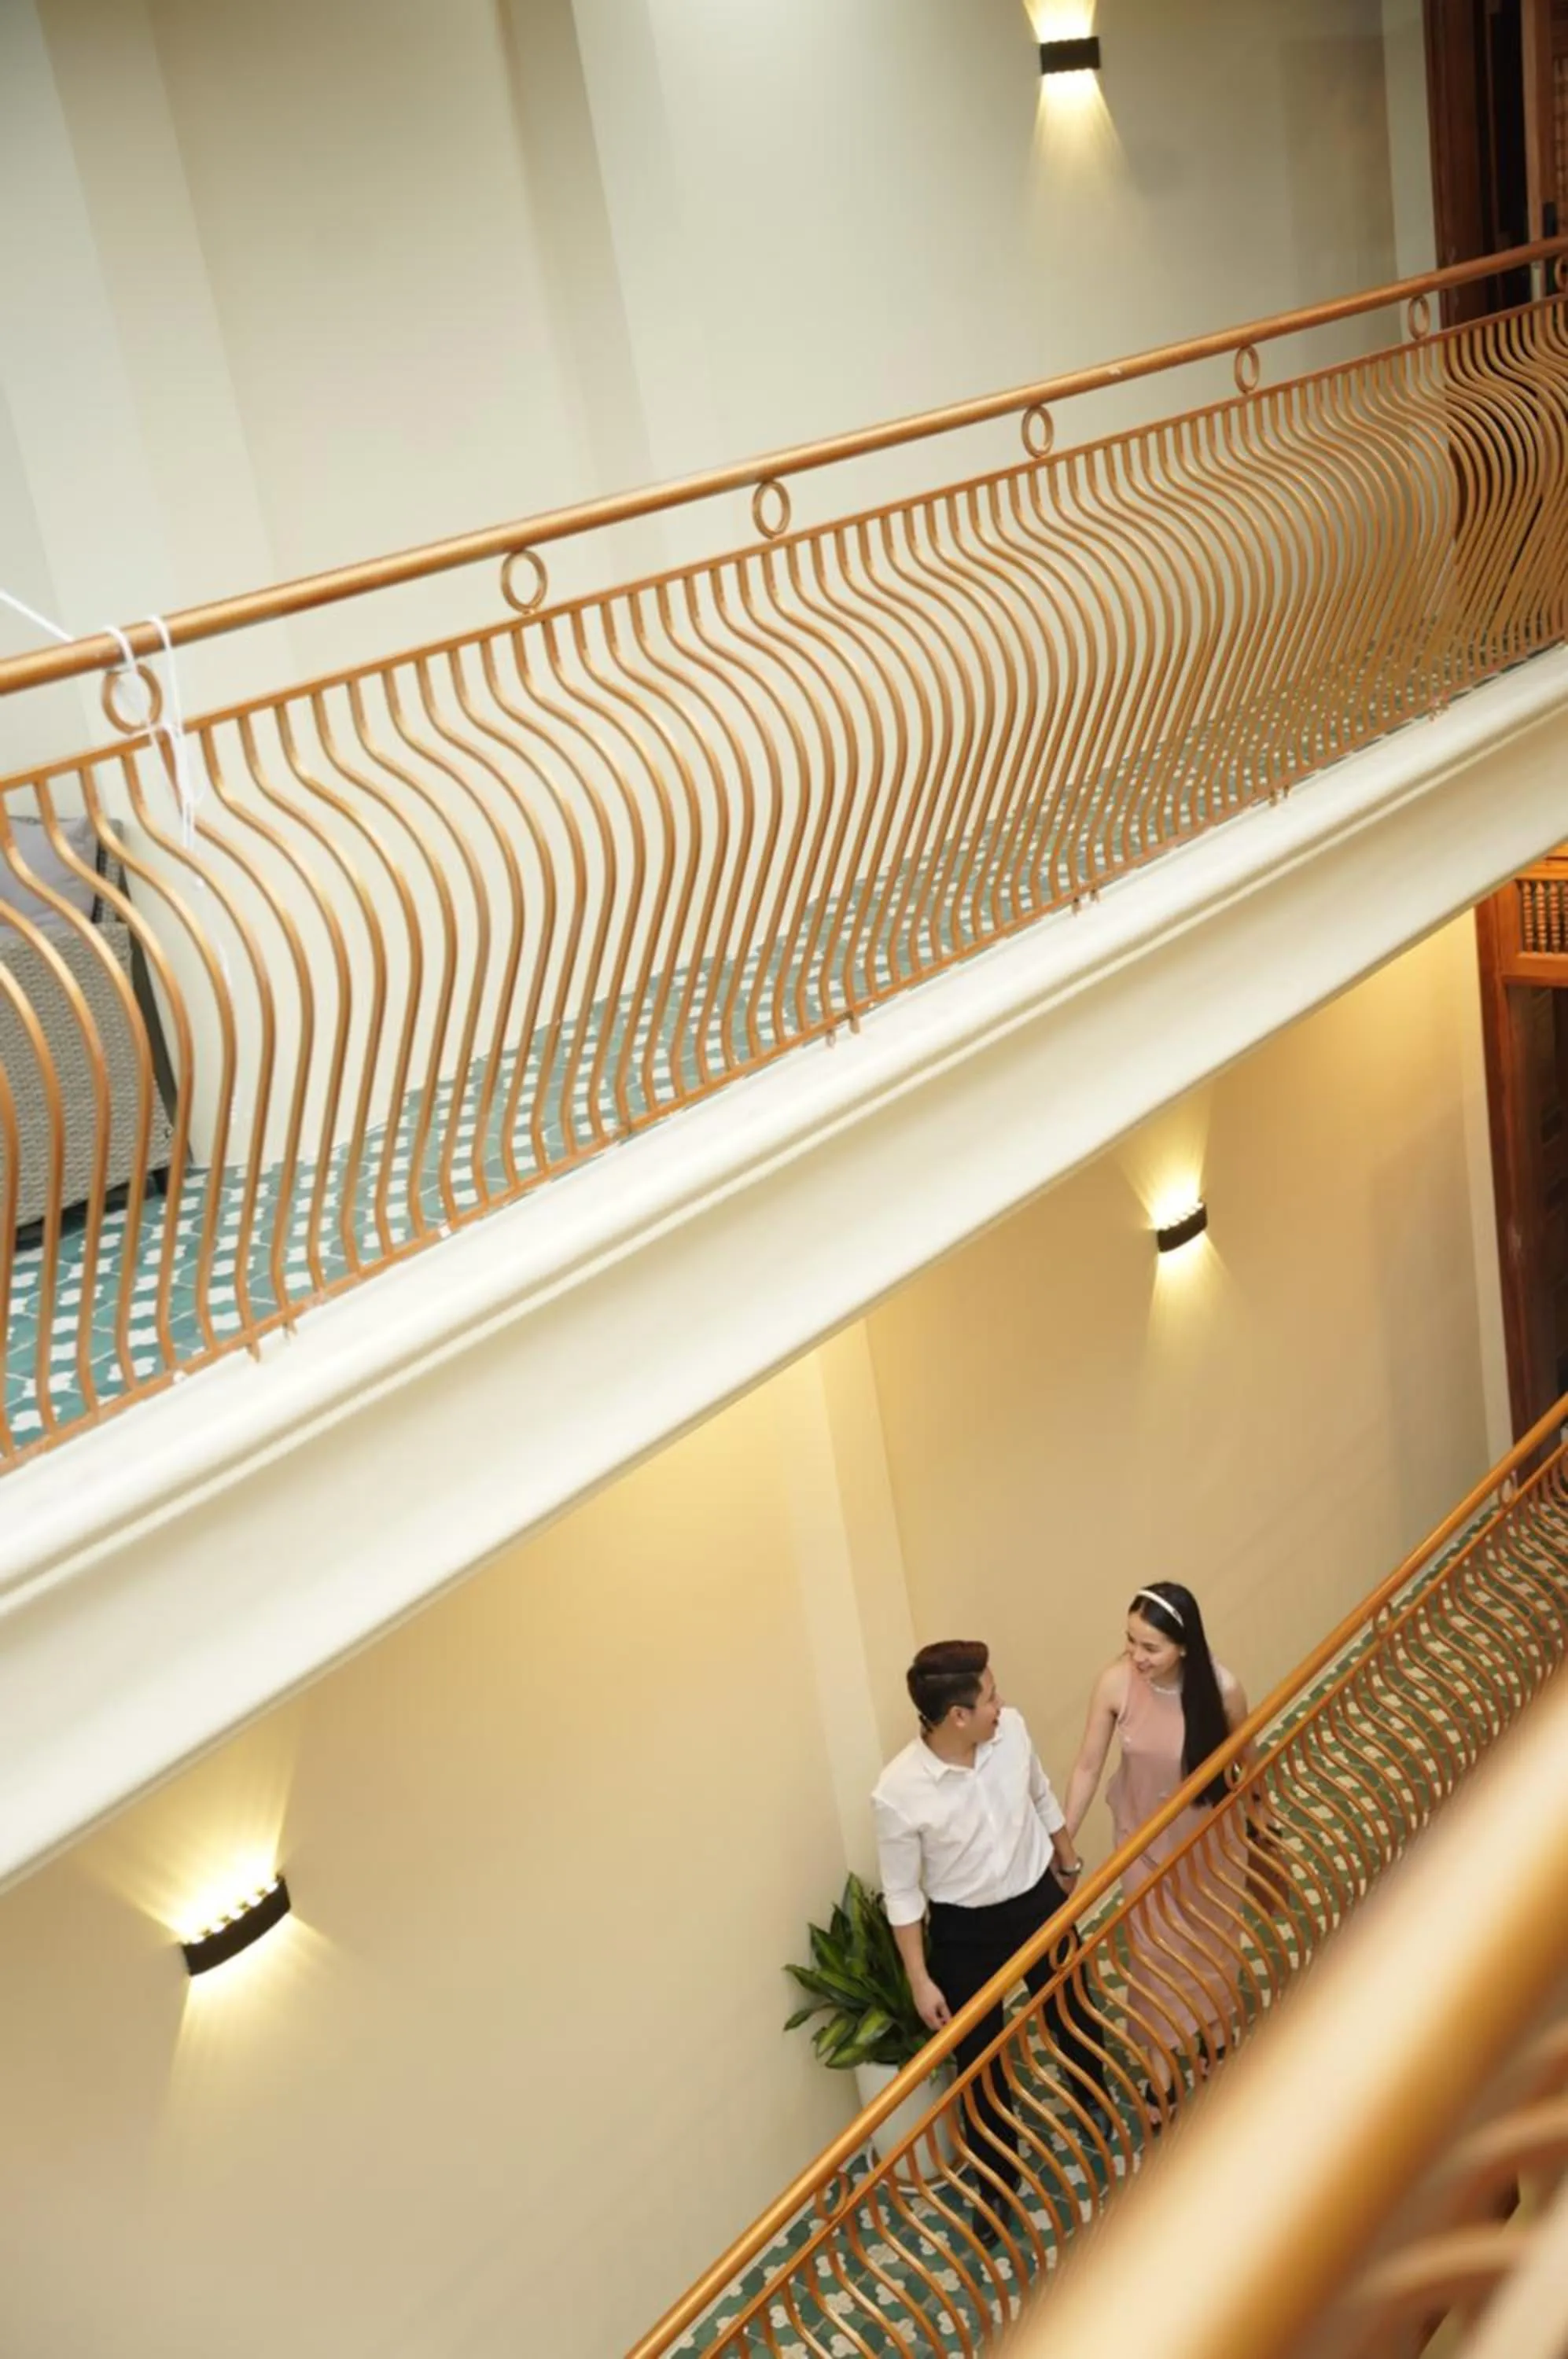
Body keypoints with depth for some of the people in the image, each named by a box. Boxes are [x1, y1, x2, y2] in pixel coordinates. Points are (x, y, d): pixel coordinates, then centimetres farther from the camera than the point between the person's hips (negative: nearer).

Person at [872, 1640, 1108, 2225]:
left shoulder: (1011, 1729, -19)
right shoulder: (898, 1793, -31)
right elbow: (902, 1895, -16)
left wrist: (1070, 1866, 16)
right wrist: (920, 1980, -11)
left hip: (1040, 1901, 4)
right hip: (966, 1929, -3)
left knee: (1072, 2015, 26)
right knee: (980, 2061, 14)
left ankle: (1095, 2104, 58)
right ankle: (997, 2180, 39)